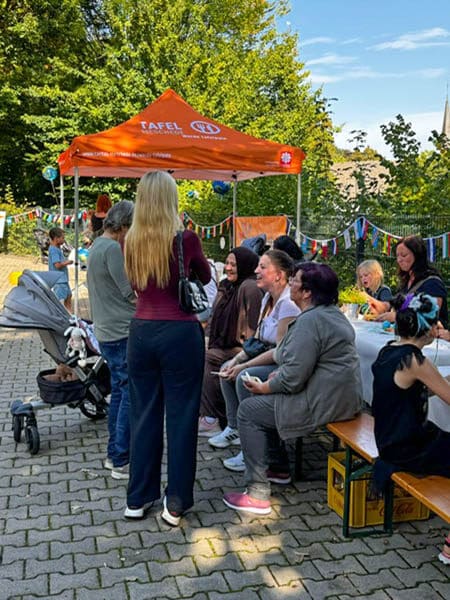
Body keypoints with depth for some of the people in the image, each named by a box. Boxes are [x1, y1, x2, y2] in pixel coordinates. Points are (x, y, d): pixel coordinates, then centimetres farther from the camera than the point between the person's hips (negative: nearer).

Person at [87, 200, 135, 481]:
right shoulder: (112, 249, -16)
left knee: (120, 391, 17)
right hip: (123, 332, -10)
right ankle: (122, 461, 1)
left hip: (107, 331, 11)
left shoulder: (97, 246, 16)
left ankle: (114, 453, 25)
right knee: (131, 394, -5)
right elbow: (132, 292, -16)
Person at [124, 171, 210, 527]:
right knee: (180, 417, 6)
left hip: (141, 332, 4)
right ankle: (176, 503, 15)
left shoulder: (131, 241, 1)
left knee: (143, 414, 14)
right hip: (180, 333, -4)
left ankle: (138, 499, 24)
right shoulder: (185, 238, -10)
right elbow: (206, 277, 10)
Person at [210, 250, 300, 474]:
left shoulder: (289, 304, -22)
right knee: (228, 369, 7)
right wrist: (236, 360, -2)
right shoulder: (268, 299, 9)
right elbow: (257, 340, 13)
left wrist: (243, 366, -19)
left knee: (245, 378, -26)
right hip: (272, 360, 10)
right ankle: (235, 428, 20)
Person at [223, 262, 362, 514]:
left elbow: (293, 378, -23)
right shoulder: (333, 313, 12)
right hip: (344, 396, 11)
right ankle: (280, 466, 31)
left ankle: (258, 494, -2)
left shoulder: (310, 321, -21)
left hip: (325, 404, -11)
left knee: (249, 410, -3)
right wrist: (280, 375, 9)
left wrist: (264, 387, -6)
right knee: (268, 399, 24)